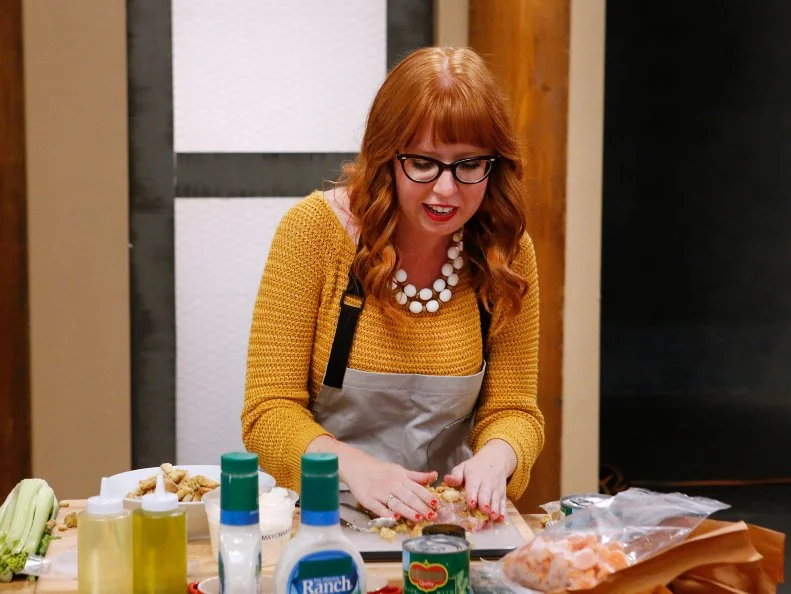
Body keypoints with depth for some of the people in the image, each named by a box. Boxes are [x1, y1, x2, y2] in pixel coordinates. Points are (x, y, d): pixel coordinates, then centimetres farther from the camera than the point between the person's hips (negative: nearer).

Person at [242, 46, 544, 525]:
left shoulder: (507, 252, -2)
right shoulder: (316, 228, -12)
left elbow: (512, 409, 3)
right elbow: (269, 412, -12)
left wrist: (493, 459, -21)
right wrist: (354, 465, -30)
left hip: (442, 518, 3)